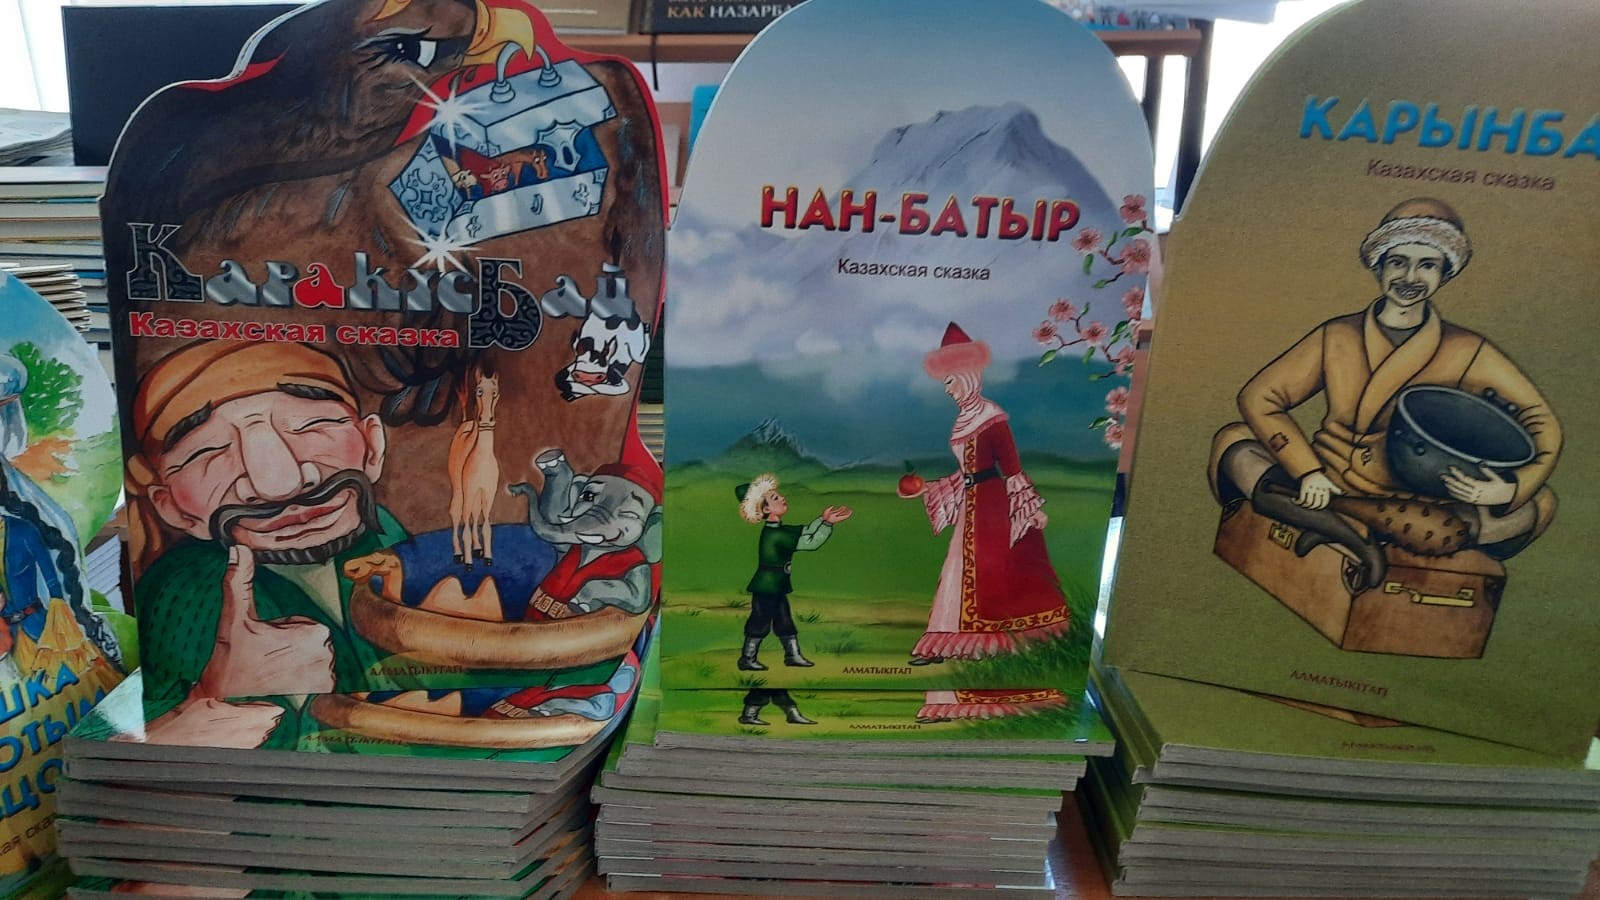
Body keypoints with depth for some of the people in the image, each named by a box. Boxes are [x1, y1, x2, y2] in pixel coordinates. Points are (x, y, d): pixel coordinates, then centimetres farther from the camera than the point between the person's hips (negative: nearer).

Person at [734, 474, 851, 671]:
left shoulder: (777, 530, 4)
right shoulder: (775, 535, -26)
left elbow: (805, 532, 6)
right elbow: (810, 542, -27)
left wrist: (823, 519, -4)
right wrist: (828, 523, -27)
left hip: (774, 586, 9)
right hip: (766, 586, -9)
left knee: (784, 620, 14)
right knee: (760, 622, 2)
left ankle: (793, 655, 23)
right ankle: (747, 659, 14)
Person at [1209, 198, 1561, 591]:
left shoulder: (1466, 353, 3)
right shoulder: (1336, 337, 3)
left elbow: (1540, 418, 2)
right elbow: (1259, 397, -2)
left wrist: (1511, 489, -18)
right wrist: (1307, 472, -15)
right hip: (1325, 492, 0)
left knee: (1540, 503, -19)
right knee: (1232, 440, -19)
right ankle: (1343, 530, -38)